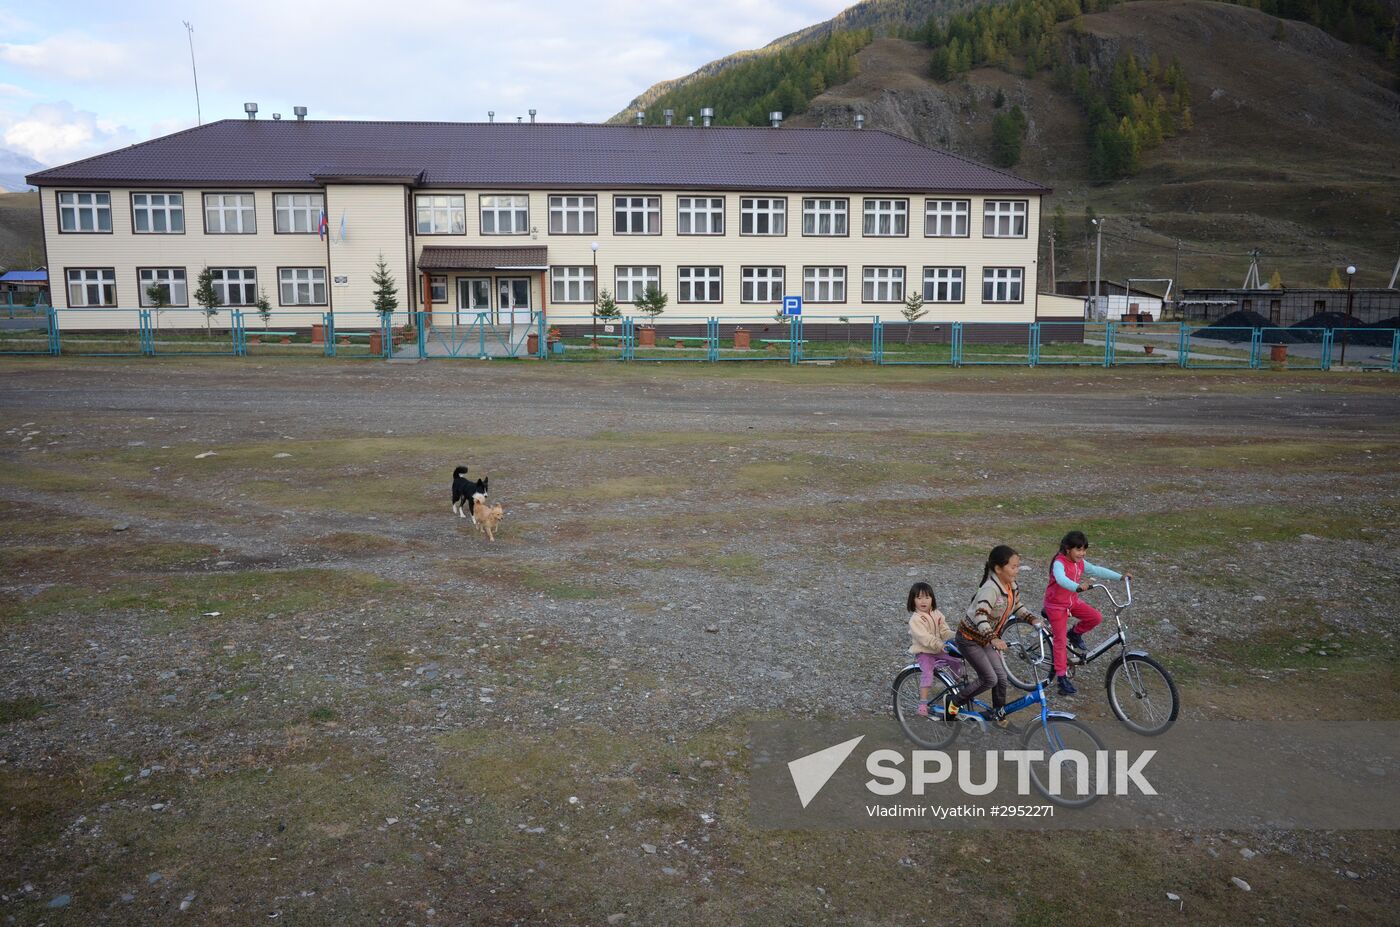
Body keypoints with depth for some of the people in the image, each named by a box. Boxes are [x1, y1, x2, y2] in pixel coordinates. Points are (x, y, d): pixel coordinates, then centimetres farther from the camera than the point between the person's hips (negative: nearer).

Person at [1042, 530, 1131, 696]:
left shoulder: (1080, 563, -3)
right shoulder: (1059, 563, -27)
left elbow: (1097, 571, 2)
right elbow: (1061, 579, -46)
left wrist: (1120, 577, -6)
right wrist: (1078, 587, -63)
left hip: (1073, 601, 7)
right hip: (1056, 605, -7)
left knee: (1096, 617, -10)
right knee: (1061, 640, -6)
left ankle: (1075, 633, 16)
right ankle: (1061, 676, 4)